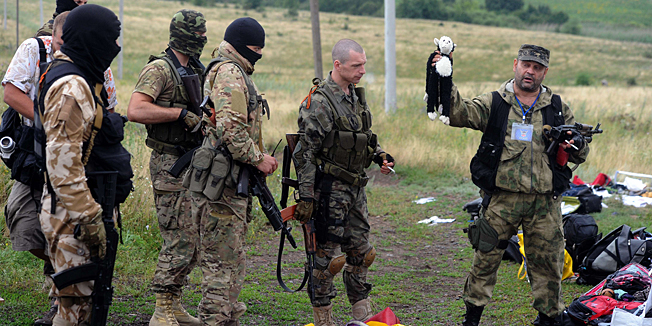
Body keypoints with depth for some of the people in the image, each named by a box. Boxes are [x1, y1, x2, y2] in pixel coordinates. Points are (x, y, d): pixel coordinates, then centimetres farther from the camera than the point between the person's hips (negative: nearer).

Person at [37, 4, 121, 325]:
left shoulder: (79, 81, 14)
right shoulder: (71, 88, -19)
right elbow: (63, 163, -25)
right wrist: (89, 218, -23)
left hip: (77, 210, 10)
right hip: (71, 214, -10)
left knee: (78, 297, 16)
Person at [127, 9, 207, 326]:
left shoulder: (195, 70, 16)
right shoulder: (159, 68, -12)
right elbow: (135, 111, -24)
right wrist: (182, 114, -22)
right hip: (170, 165, -9)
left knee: (192, 238, 12)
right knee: (180, 239, -11)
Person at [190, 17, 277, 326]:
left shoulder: (235, 73, 21)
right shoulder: (229, 73, -14)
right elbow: (231, 128, -25)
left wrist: (259, 157, 15)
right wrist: (257, 159, -15)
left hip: (234, 182, 11)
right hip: (223, 184, -11)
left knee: (232, 259, 16)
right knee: (224, 260, -8)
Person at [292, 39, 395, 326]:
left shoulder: (357, 97, 10)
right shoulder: (319, 103, -16)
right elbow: (304, 154, -17)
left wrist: (379, 155, 5)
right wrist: (306, 197, -20)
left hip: (356, 188, 8)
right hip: (330, 190, -8)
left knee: (361, 251, 13)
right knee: (325, 253, -1)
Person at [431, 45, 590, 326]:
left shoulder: (558, 108, 10)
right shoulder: (493, 103, 4)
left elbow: (580, 155, 16)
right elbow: (458, 113, -11)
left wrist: (576, 144, -8)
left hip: (545, 202, 2)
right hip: (501, 199, -1)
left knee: (547, 264, 8)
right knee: (485, 259, 3)